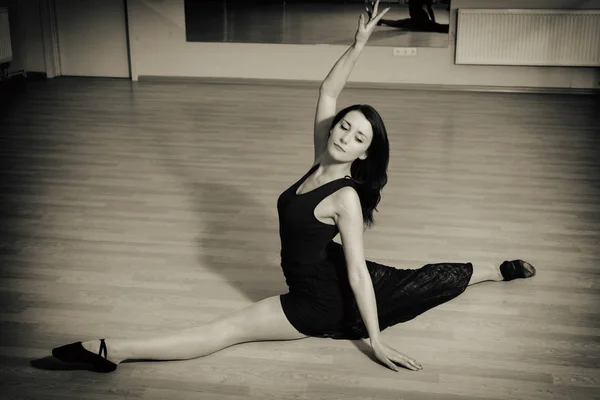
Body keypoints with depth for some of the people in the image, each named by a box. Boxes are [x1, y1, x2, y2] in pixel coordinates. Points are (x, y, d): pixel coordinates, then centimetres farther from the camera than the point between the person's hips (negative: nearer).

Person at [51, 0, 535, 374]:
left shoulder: (346, 198, -27)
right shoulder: (322, 161, -6)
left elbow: (357, 273, -29)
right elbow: (327, 92, -2)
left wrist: (376, 340, -26)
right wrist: (359, 44, -9)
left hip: (323, 303, -8)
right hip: (327, 278, 8)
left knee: (229, 328, -18)